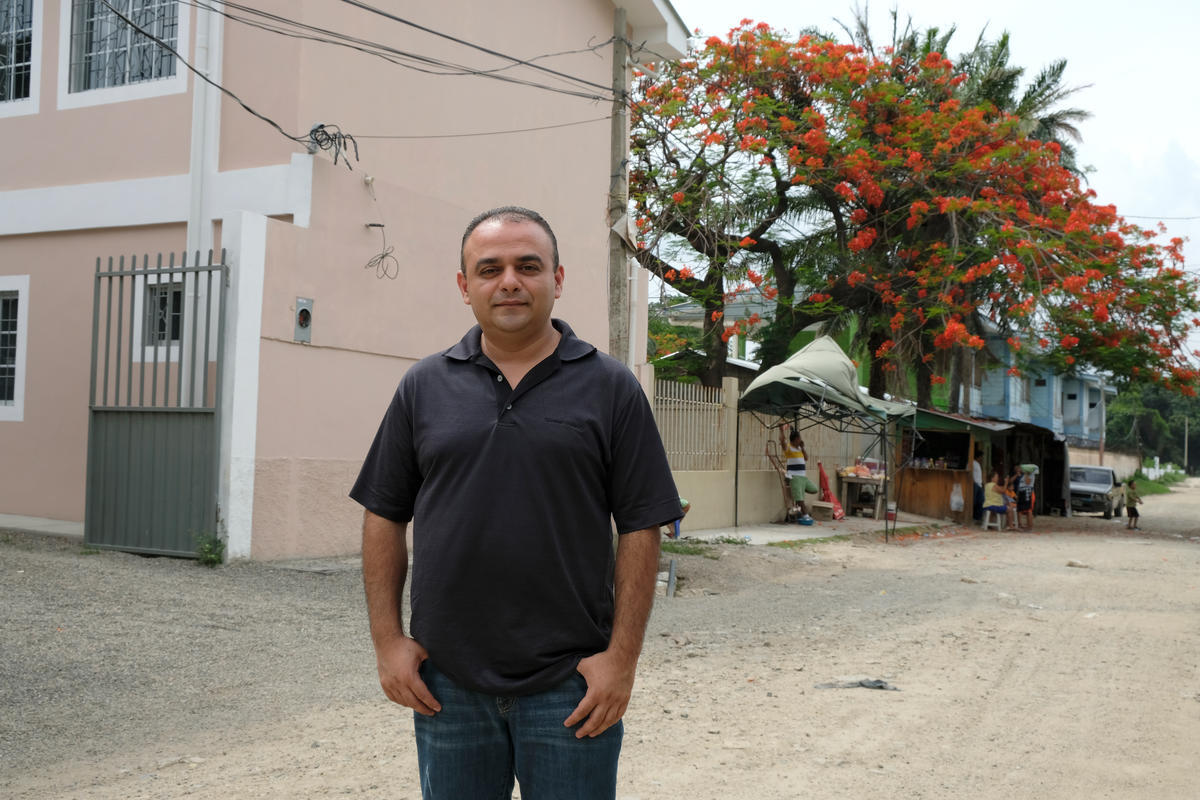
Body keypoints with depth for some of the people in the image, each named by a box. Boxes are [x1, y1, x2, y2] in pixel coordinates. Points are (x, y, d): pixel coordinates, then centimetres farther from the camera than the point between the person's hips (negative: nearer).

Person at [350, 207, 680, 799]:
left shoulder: (611, 387, 0)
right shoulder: (424, 386, 6)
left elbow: (640, 528, -3)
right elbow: (384, 517, 8)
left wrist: (622, 656, -8)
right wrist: (388, 640, 1)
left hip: (570, 685, -2)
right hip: (446, 683, 2)